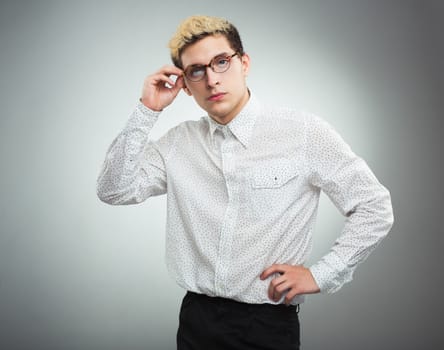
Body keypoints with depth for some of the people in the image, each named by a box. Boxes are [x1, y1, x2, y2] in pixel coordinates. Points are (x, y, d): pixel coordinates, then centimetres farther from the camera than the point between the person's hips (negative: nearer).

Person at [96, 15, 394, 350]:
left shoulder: (304, 132, -9)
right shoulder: (178, 143, 3)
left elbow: (375, 208, -4)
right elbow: (114, 190, -3)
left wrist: (320, 274, -8)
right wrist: (147, 110, -8)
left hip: (269, 323, -3)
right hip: (196, 320, 3)